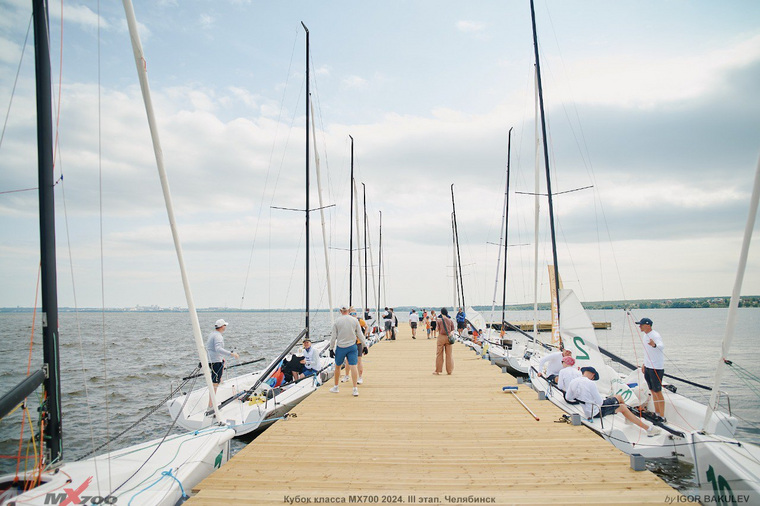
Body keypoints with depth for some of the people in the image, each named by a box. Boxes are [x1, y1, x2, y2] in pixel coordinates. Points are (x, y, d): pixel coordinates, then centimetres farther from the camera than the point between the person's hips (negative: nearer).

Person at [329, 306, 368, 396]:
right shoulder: (355, 320, 1)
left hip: (340, 347, 0)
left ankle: (336, 387, 24)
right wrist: (365, 346, 8)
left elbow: (333, 336, -2)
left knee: (337, 366, 14)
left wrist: (331, 348, 3)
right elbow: (360, 335, 3)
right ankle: (355, 389, -7)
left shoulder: (337, 321, -2)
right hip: (352, 346, 1)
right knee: (353, 366, -3)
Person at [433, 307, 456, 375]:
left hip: (441, 337, -2)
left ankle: (438, 370, 9)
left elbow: (437, 329, -4)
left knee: (439, 354, 6)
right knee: (449, 354, 8)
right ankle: (449, 370, 10)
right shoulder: (450, 320, 1)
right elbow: (453, 329, 3)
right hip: (448, 337, 2)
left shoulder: (439, 320, -6)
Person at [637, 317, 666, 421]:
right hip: (648, 367, 9)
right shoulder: (645, 335, 11)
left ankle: (662, 417, 2)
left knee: (657, 392, -5)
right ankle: (657, 413, 26)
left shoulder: (655, 335, -18)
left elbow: (662, 346, -39)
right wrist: (644, 363, 23)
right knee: (652, 391, 16)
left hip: (656, 368, -9)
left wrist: (655, 345, -60)